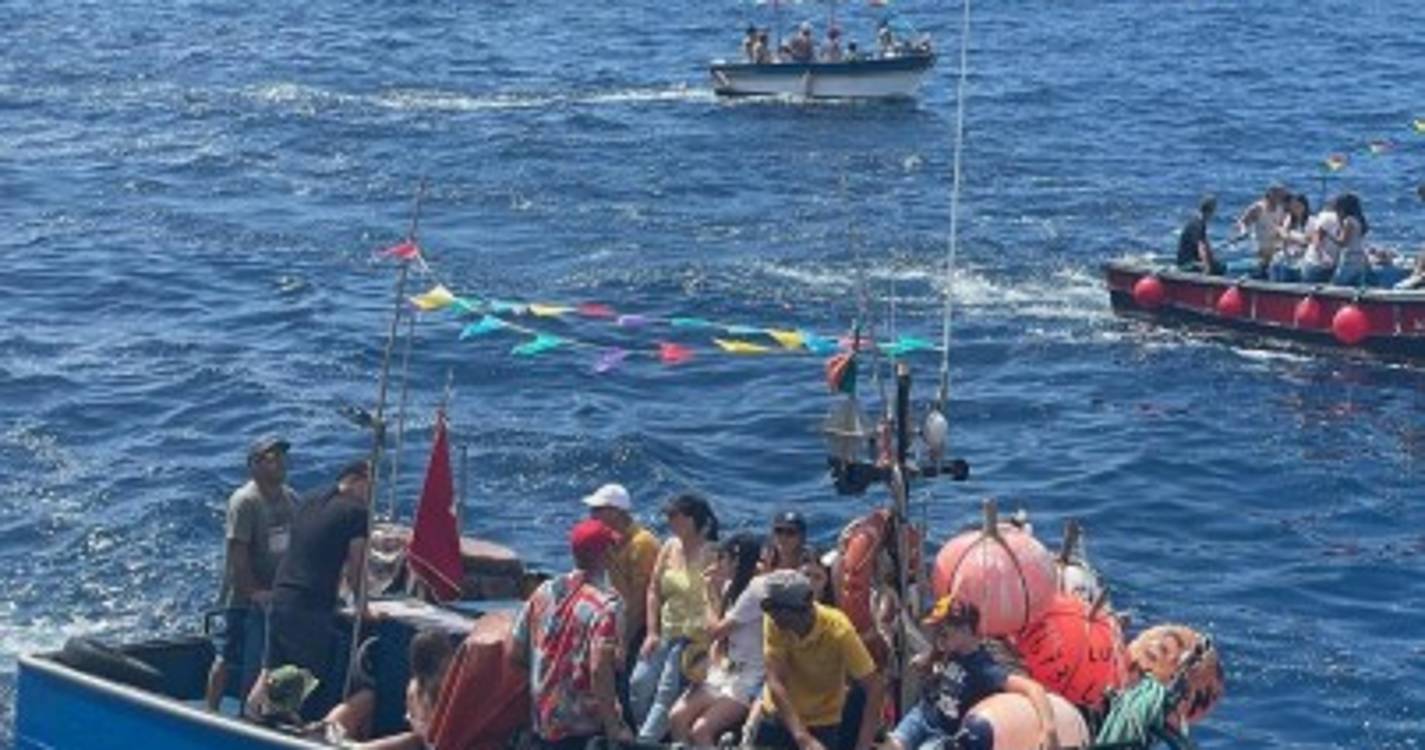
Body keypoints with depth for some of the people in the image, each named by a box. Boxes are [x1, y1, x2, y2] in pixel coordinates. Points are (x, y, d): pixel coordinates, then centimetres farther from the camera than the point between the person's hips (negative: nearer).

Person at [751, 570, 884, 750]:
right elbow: (775, 682, -26)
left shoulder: (838, 630, -27)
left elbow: (875, 689, -26)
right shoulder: (775, 623, -21)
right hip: (778, 717, 3)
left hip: (823, 725, -2)